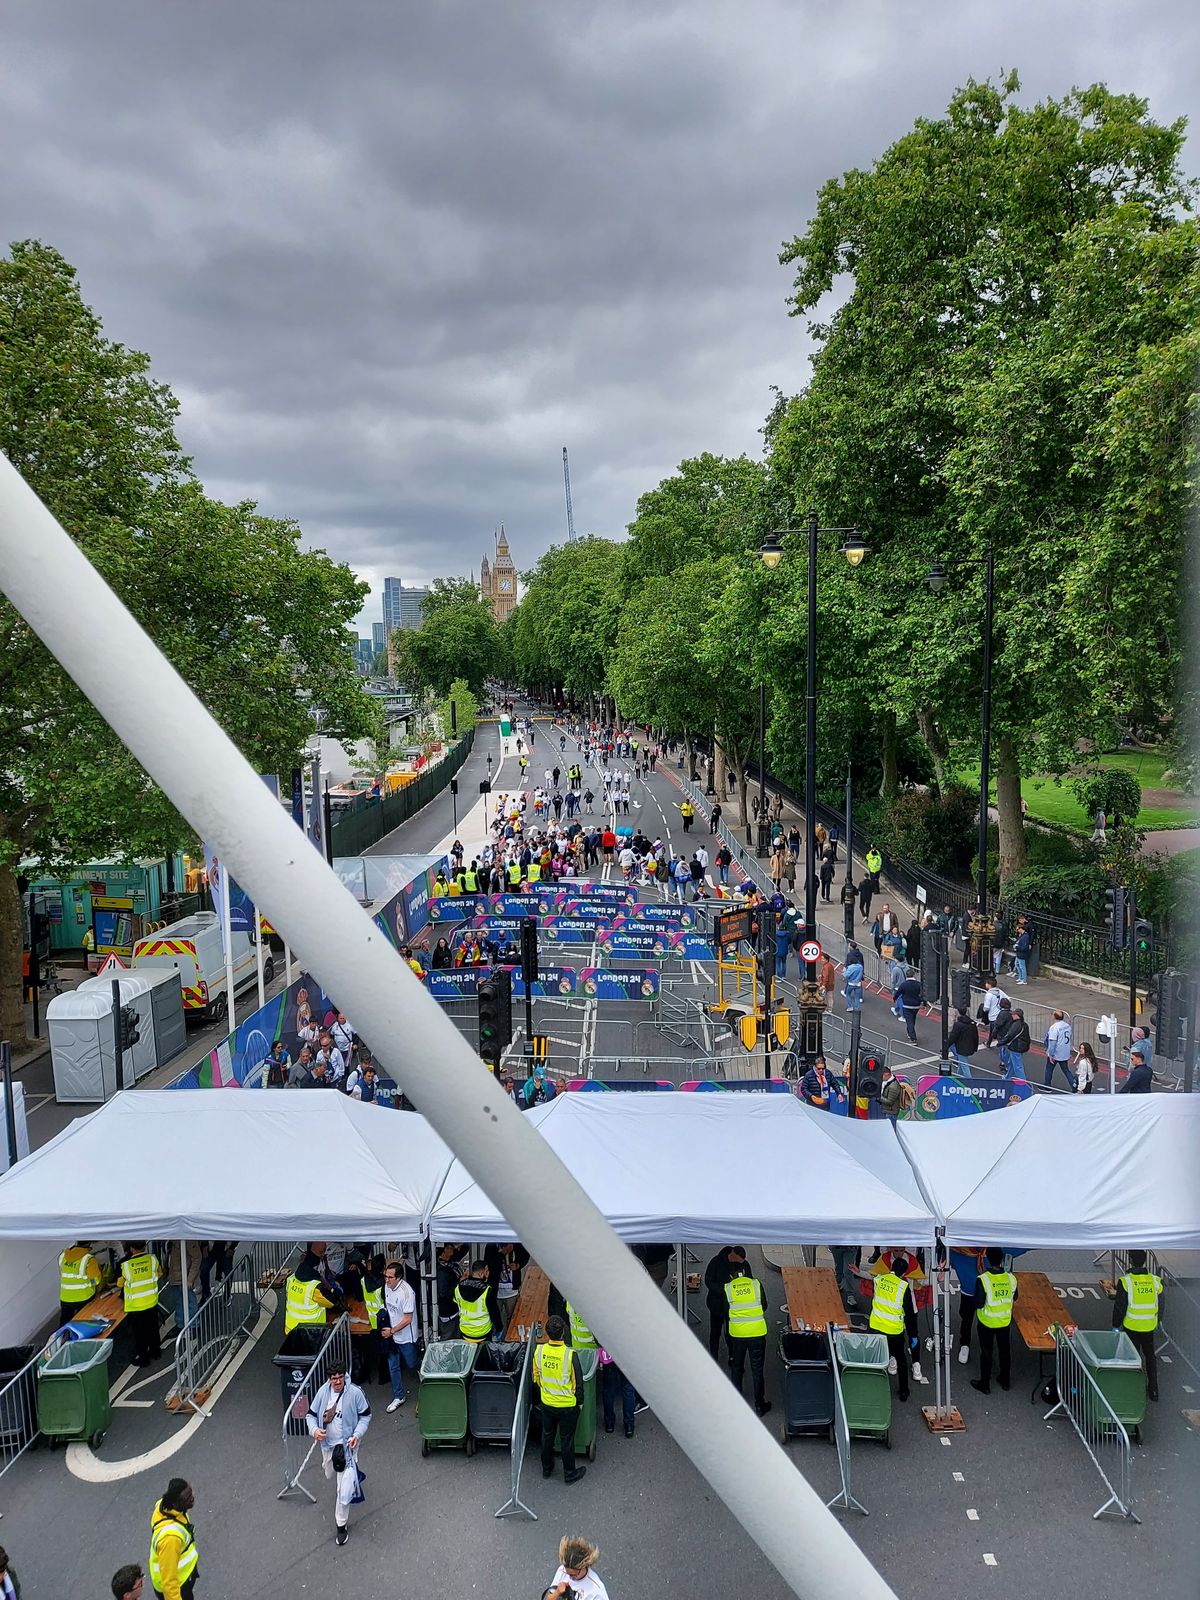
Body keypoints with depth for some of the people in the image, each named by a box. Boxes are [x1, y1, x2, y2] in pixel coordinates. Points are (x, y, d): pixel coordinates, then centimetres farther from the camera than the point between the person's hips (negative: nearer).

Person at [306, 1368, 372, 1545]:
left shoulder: (355, 1393, -21)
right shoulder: (323, 1392, -12)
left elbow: (365, 1416, -9)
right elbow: (311, 1414, -1)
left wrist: (357, 1435, -23)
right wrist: (314, 1430, -21)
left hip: (346, 1445, -4)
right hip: (328, 1444, 5)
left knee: (343, 1488, -3)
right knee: (331, 1474, 29)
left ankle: (341, 1525, 15)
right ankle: (352, 1475, 61)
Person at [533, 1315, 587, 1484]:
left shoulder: (539, 1351, -15)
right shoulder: (570, 1355, -27)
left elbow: (536, 1377, 0)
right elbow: (578, 1382, -16)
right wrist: (579, 1402, 1)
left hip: (546, 1403, 3)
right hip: (567, 1405, -3)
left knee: (547, 1436, 23)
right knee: (566, 1440, 14)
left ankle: (547, 1468, 40)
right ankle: (570, 1474, 30)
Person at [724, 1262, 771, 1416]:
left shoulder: (727, 1289, -6)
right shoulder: (756, 1284, -5)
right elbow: (764, 1306, 6)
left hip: (736, 1334, 0)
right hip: (757, 1333, 0)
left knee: (736, 1368, 18)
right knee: (757, 1369, 12)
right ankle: (759, 1405, 18)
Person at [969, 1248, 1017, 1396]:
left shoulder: (982, 1280, -28)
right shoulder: (1010, 1278, -15)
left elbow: (979, 1304, -23)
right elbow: (1014, 1297, 2)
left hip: (986, 1323, -3)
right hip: (1004, 1322, 3)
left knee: (986, 1353, 13)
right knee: (1005, 1350, 23)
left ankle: (985, 1384, 26)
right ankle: (1005, 1380, 39)